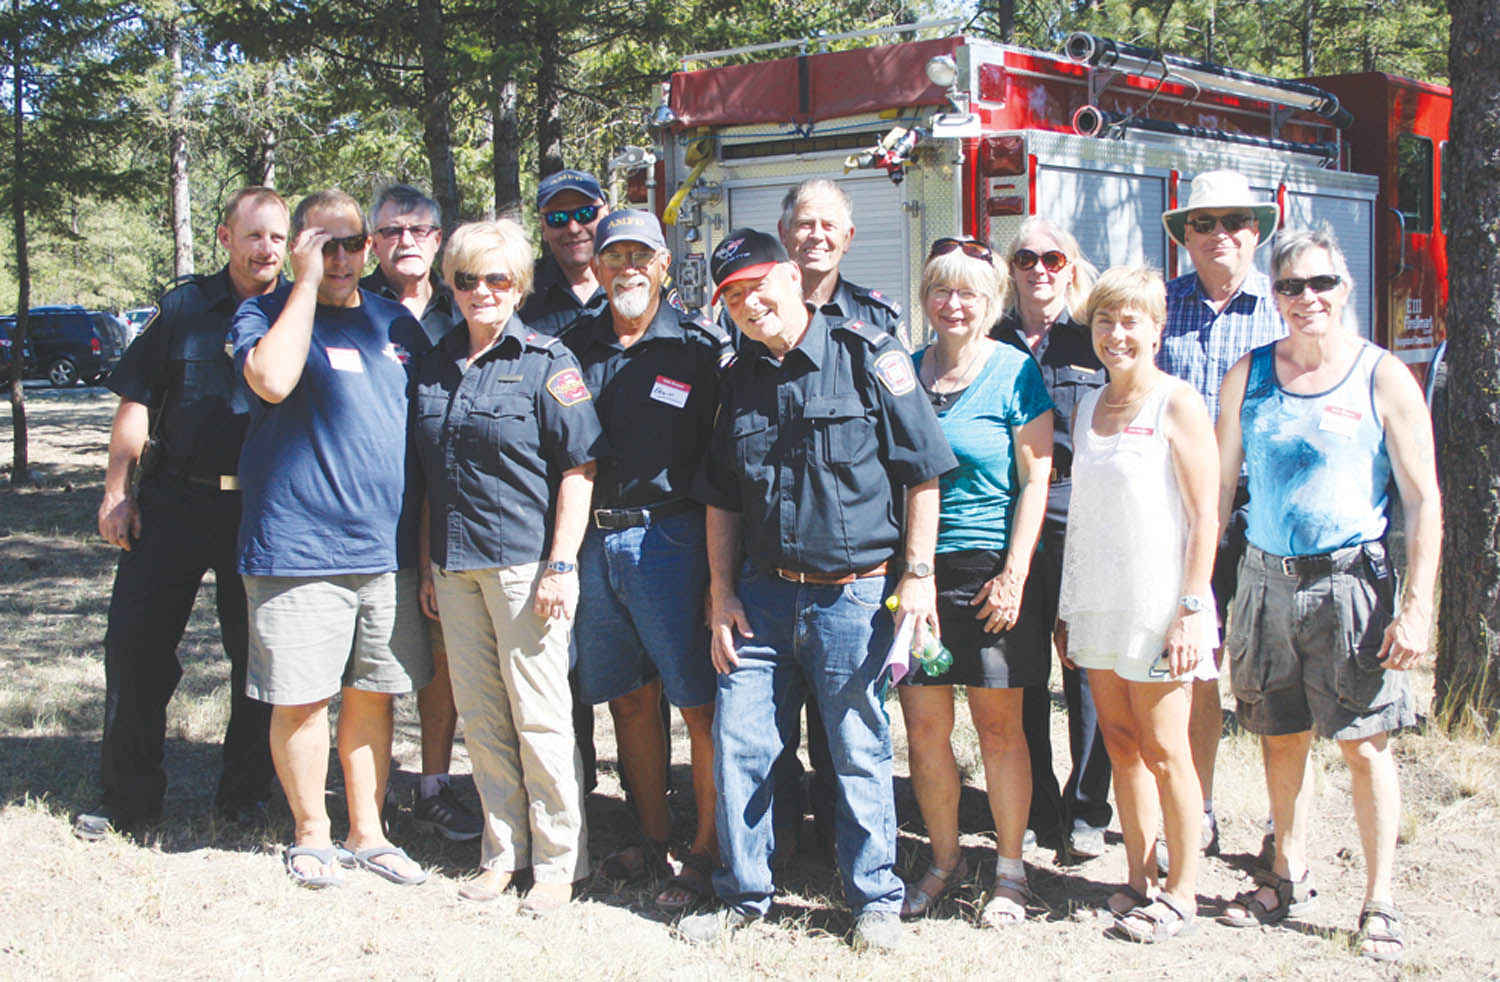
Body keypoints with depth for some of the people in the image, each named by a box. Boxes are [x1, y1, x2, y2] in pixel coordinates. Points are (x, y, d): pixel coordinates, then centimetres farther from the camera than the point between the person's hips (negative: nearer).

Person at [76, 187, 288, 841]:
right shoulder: (184, 307, 5)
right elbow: (137, 401, 6)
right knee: (136, 642, 2)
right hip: (173, 502, 1)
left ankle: (245, 794, 20)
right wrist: (117, 491, 0)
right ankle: (129, 795, 15)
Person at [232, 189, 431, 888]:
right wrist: (307, 281, -16)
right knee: (302, 698, 1)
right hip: (299, 543, -4)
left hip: (387, 545, 5)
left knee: (373, 693, 11)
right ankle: (311, 833, 18)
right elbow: (272, 380, -24)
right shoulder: (267, 313, -1)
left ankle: (368, 832, 23)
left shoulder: (395, 323, 13)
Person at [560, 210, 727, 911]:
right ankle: (653, 838, 24)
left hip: (668, 536, -4)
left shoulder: (700, 347, 0)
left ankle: (706, 853, 7)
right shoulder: (576, 346, 11)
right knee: (630, 700, 12)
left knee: (699, 704, -3)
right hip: (593, 540, 4)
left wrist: (721, 562, -8)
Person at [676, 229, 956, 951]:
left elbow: (923, 472, -5)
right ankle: (744, 893, 22)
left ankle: (875, 899, 21)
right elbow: (720, 499, 16)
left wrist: (916, 574, -8)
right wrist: (722, 593, 9)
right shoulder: (739, 381, 9)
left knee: (860, 752, 5)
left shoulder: (868, 357, -5)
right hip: (763, 593, 4)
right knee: (737, 745, 5)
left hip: (854, 593, -4)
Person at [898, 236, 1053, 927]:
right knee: (924, 728, 5)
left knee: (999, 726, 3)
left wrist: (1014, 574, -11)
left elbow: (1036, 479, -4)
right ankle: (944, 858, 23)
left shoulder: (1015, 372, -2)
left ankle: (1009, 870, 17)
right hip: (915, 567, 3)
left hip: (992, 572, -3)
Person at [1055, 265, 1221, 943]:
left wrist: (1192, 608, -15)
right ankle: (1138, 880, 20)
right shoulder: (1086, 408, 12)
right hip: (1097, 601, 6)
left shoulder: (1177, 405, -7)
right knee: (1121, 745, 10)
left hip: (1159, 606, -6)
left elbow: (1204, 517, -10)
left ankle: (1181, 889, 11)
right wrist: (1066, 608, 14)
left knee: (1163, 749, 0)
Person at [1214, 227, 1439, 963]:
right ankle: (1288, 877, 29)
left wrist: (1416, 606, -11)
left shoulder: (1384, 379, -3)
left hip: (1350, 583, -3)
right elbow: (1220, 485, 12)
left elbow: (1424, 500, -4)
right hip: (1266, 580, 3)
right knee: (1281, 738, 12)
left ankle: (1379, 902, 9)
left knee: (1364, 744, -1)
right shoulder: (1248, 374, 6)